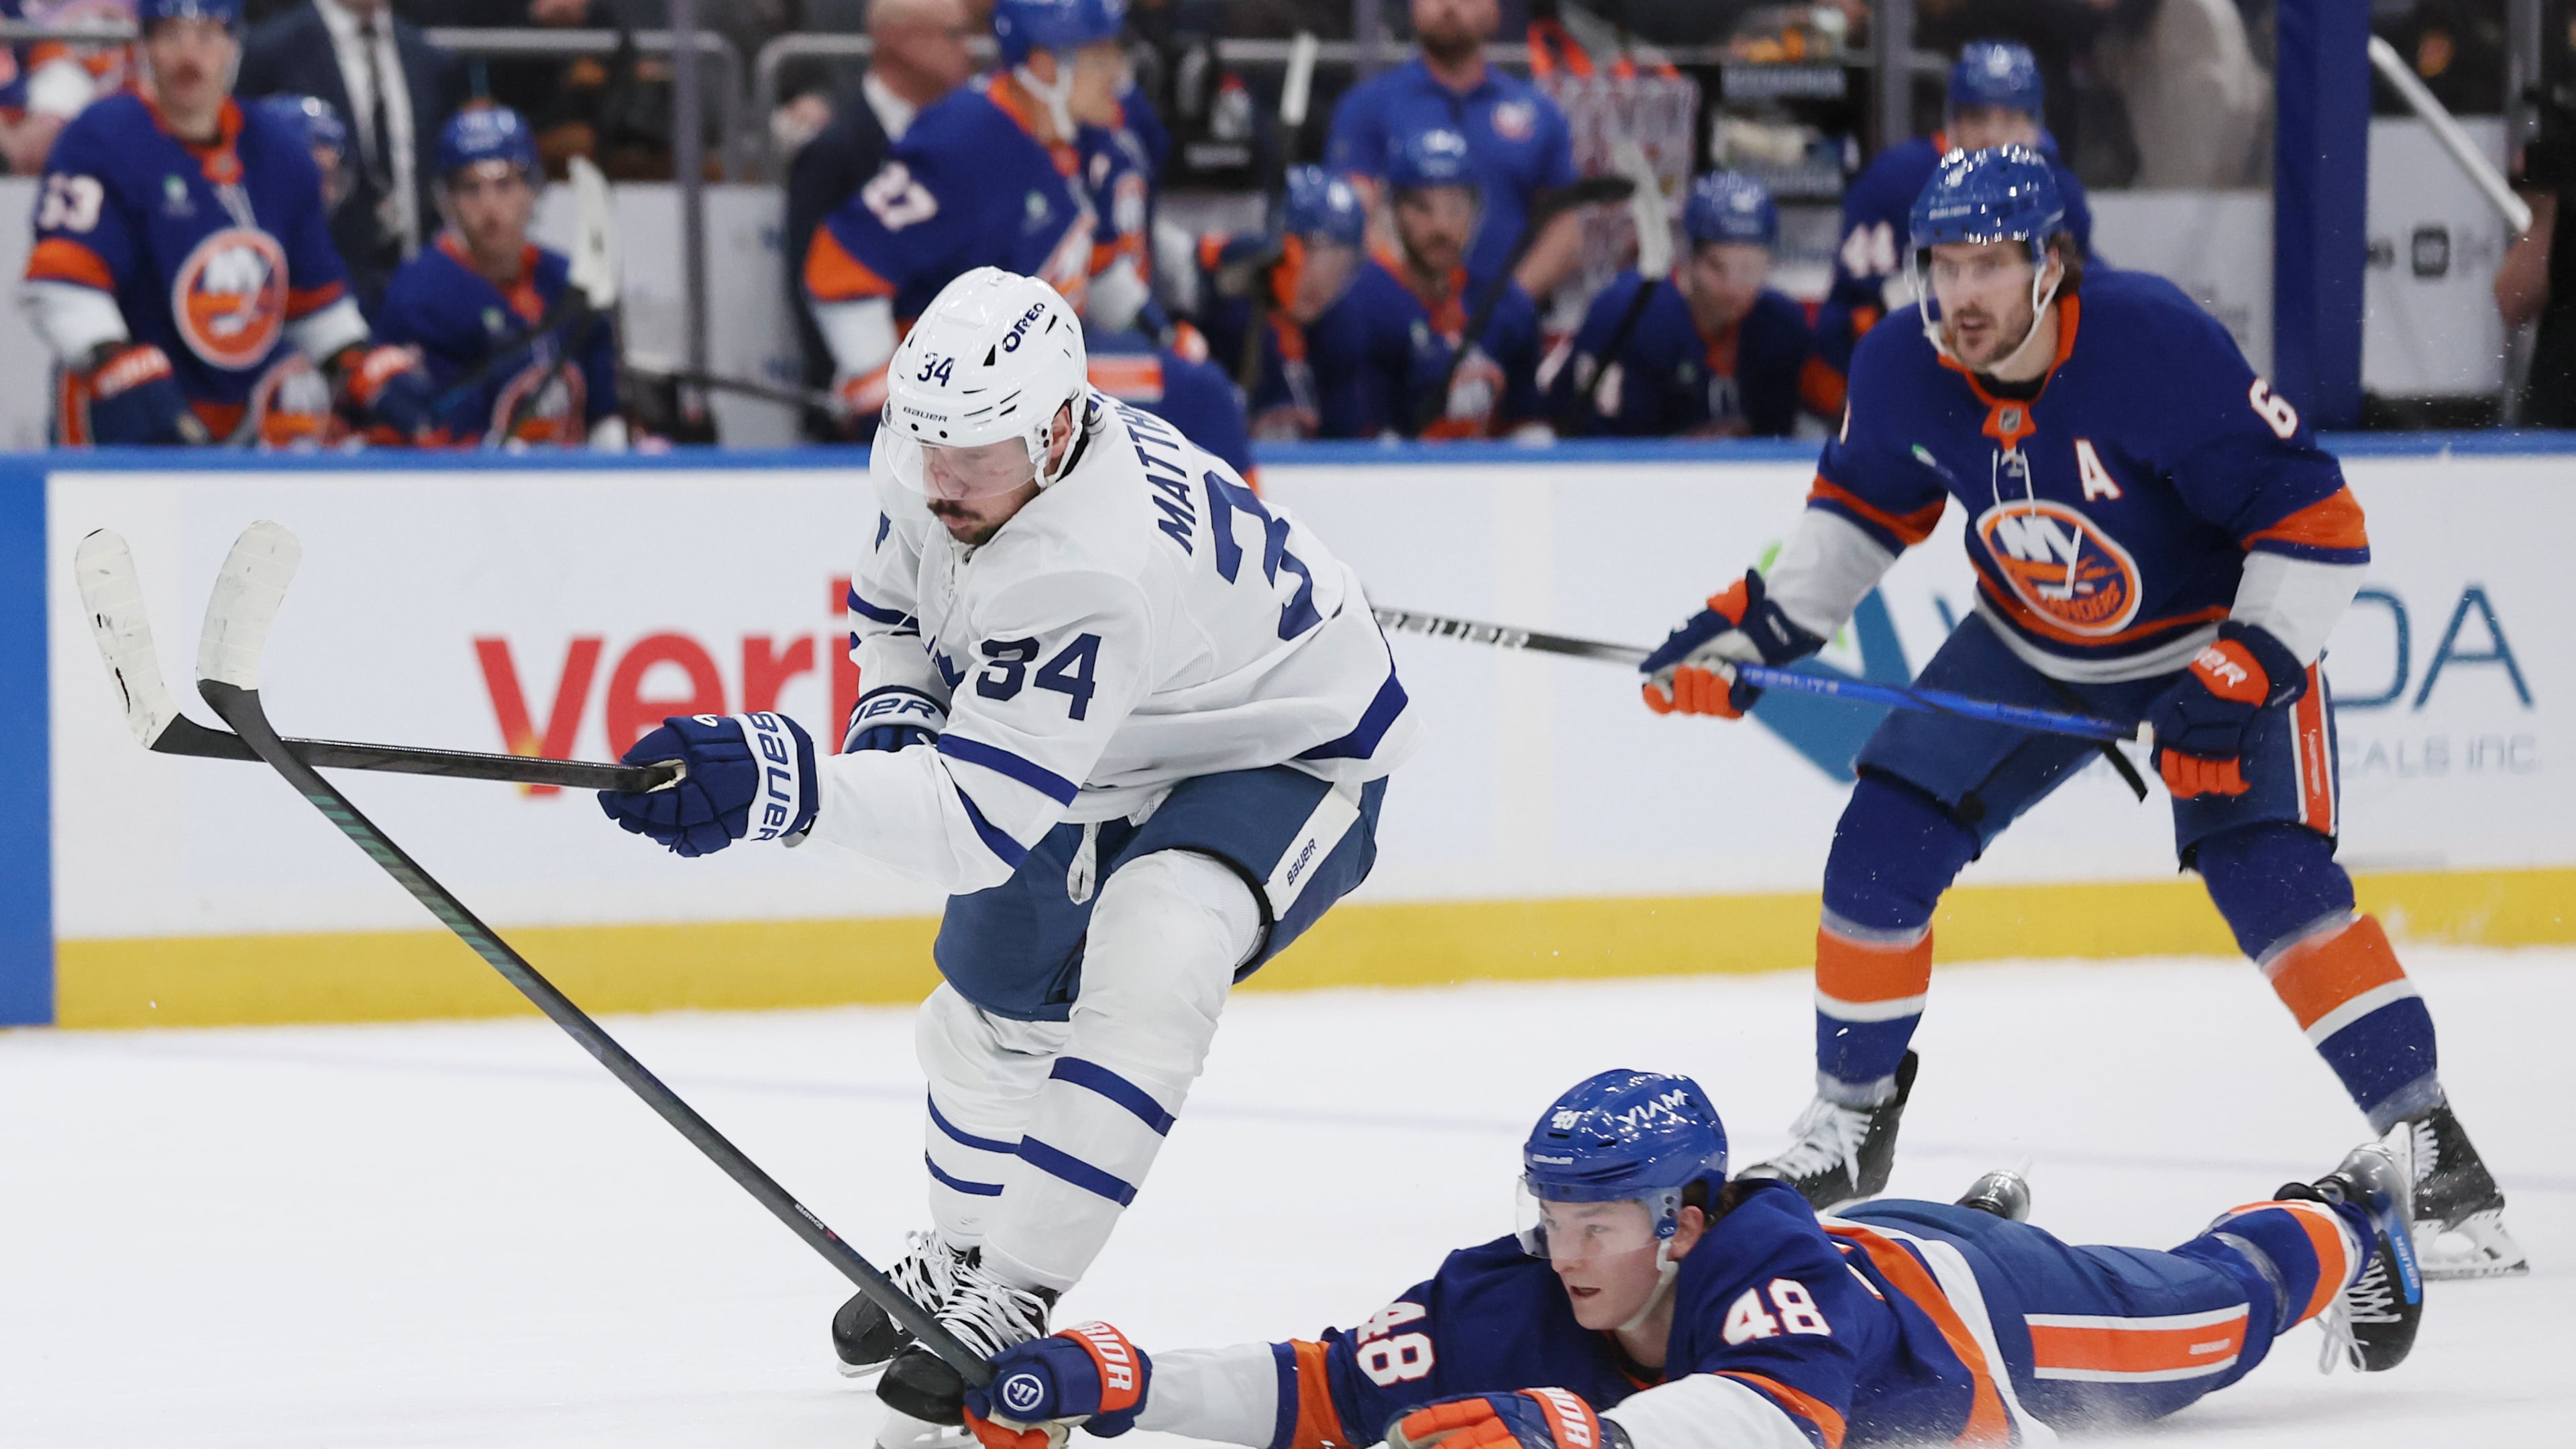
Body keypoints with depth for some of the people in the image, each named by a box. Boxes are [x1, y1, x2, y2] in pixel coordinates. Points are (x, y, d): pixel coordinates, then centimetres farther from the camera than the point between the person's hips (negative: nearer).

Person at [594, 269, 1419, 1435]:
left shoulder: (1087, 570, -44)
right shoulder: (928, 459, -18)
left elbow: (983, 818, -47)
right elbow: (893, 595, 8)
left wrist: (785, 783, -59)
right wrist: (891, 713, -13)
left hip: (1282, 753, -9)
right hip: (1118, 748, 9)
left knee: (1145, 969, -33)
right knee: (993, 1002, 17)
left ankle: (1008, 1308, -29)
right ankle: (959, 1257, 43)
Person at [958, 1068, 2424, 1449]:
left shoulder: (1765, 1273, -49)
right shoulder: (1520, 1302, -34)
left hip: (1990, 1306, -4)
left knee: (2203, 1318, 25)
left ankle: (2339, 1228, 55)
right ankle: (1984, 1215, 71)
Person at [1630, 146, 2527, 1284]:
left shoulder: (2158, 346, -33)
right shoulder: (1904, 372, -16)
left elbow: (2316, 518, -28)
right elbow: (1864, 501, 7)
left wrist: (2243, 677, -34)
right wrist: (1761, 624, -2)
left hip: (2219, 635, -6)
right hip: (2031, 651, 6)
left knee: (2271, 878, -23)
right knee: (1883, 843, -3)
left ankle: (2429, 1154, -18)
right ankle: (1849, 1124, 18)